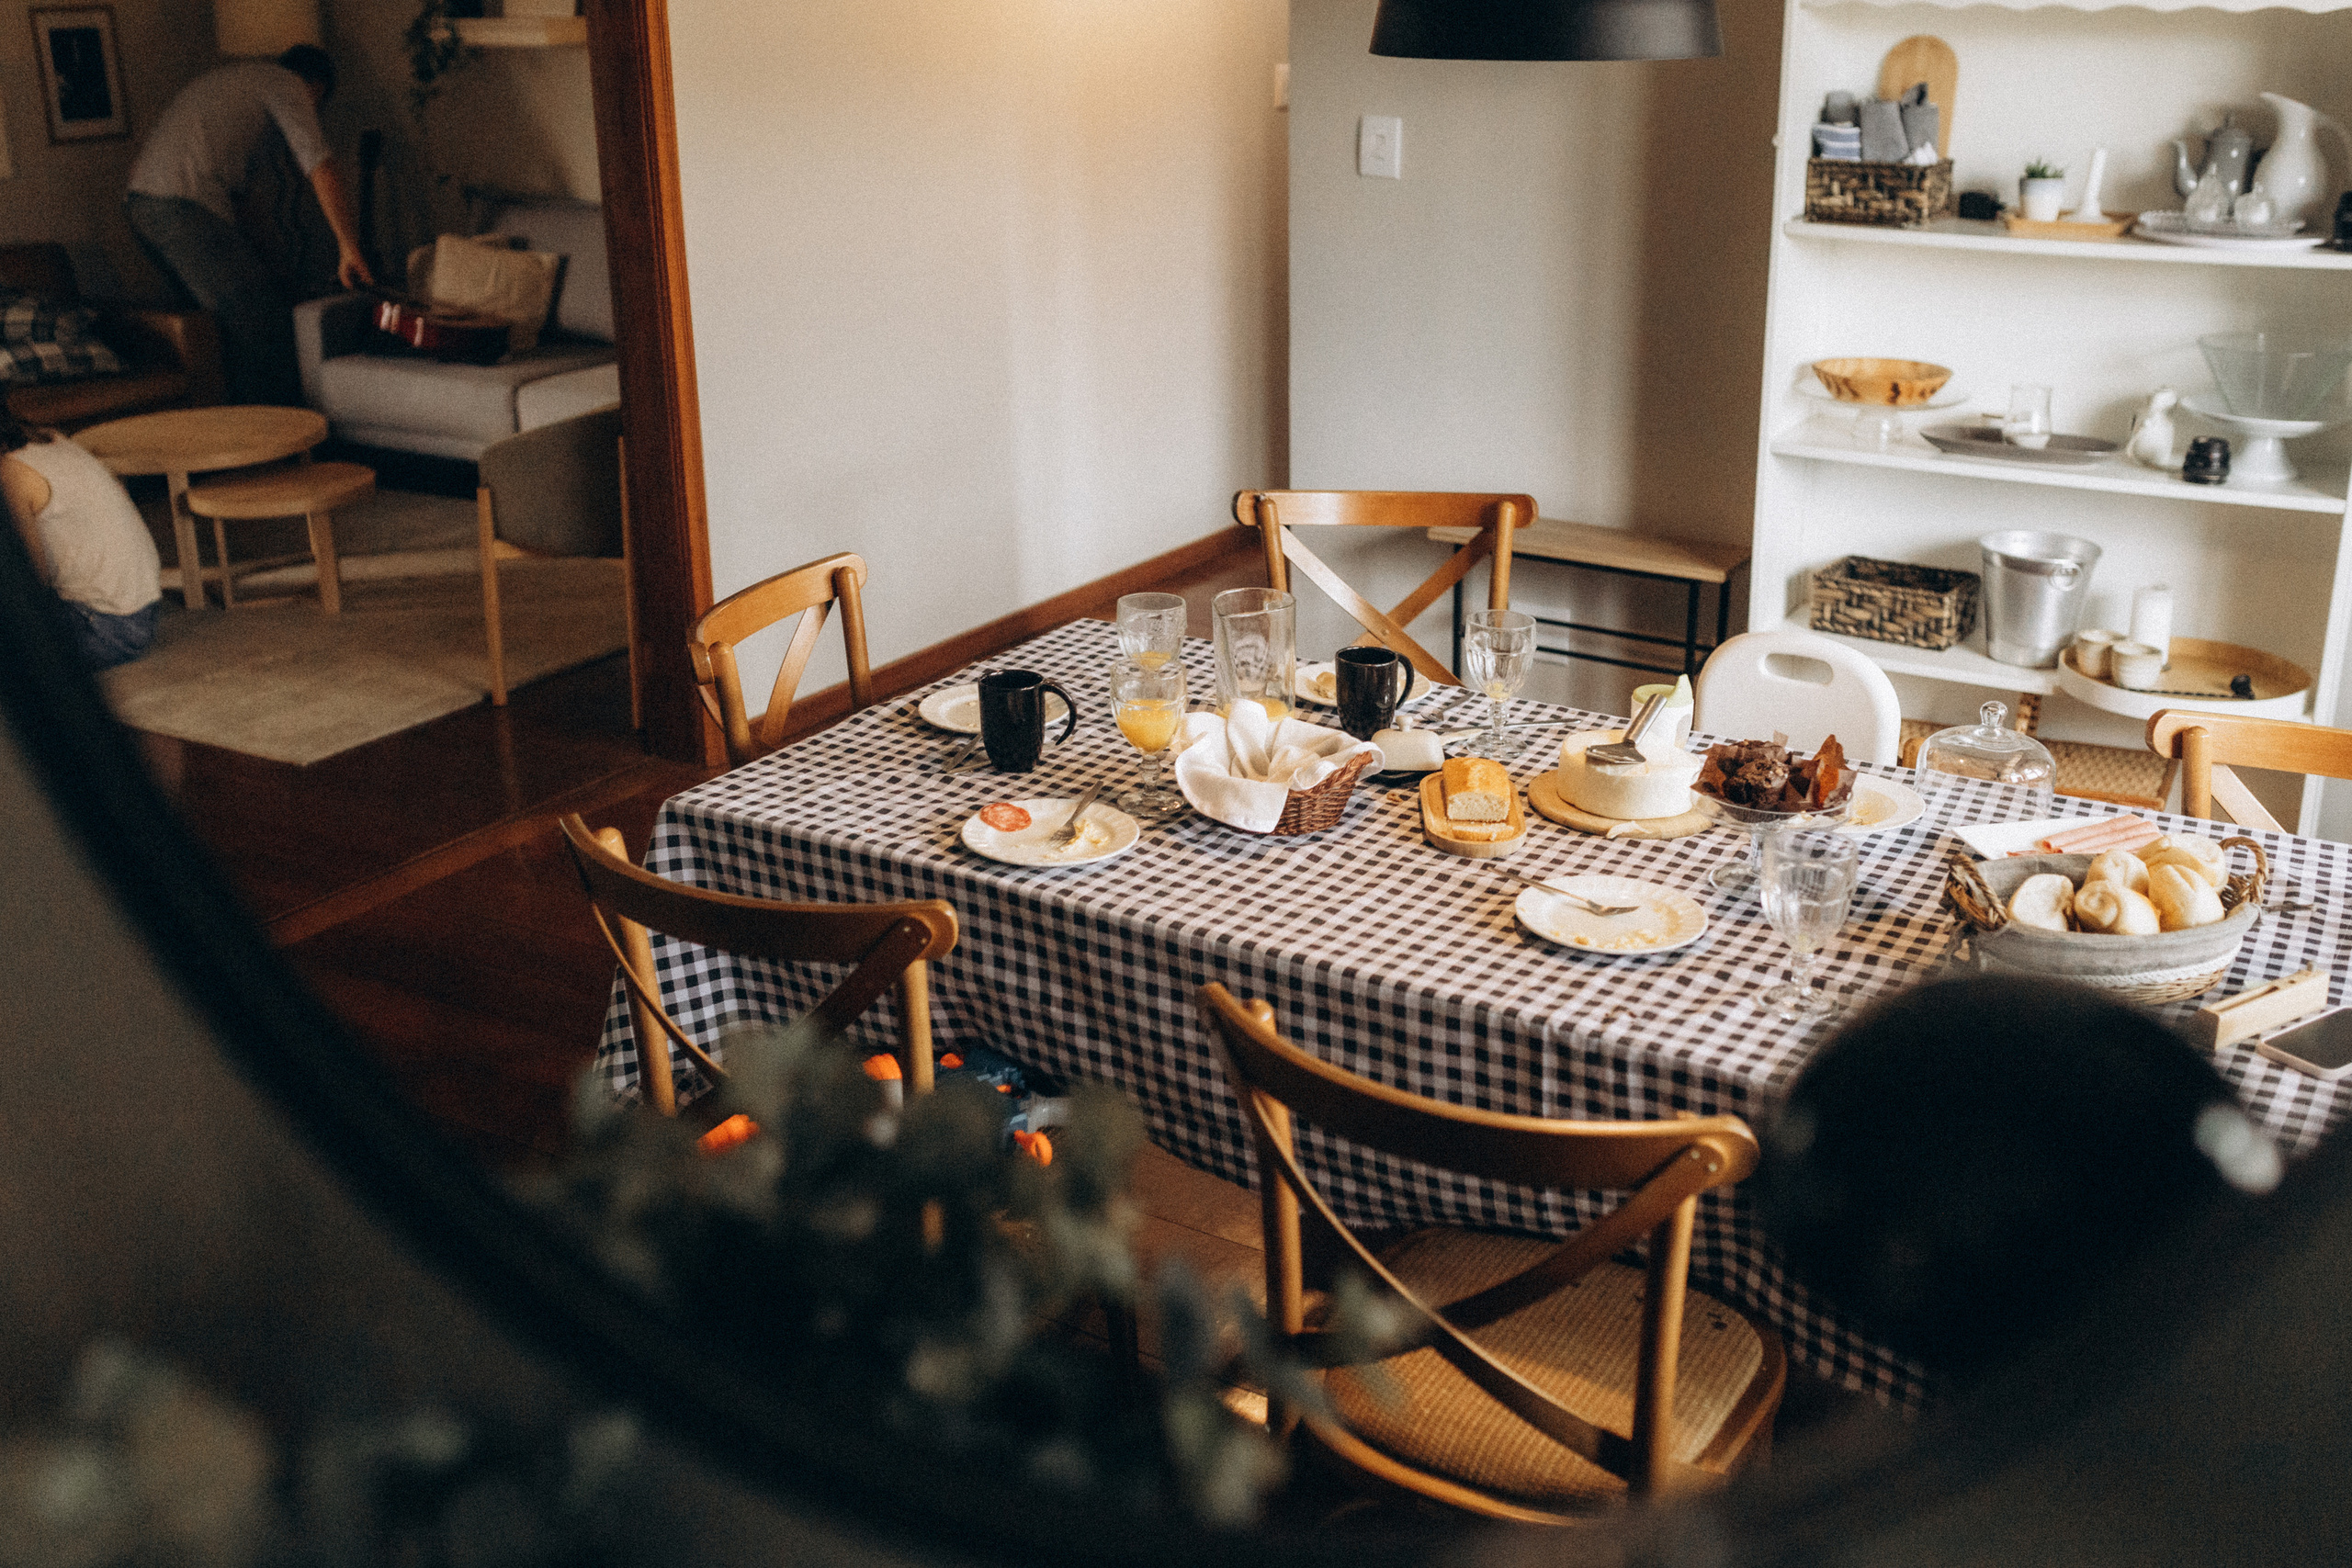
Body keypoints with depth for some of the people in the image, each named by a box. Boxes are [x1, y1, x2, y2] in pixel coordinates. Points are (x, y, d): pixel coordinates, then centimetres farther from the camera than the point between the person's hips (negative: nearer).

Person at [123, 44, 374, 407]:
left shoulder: (229, 78, 32)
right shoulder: (287, 83, 4)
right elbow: (320, 169, -7)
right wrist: (349, 251, -8)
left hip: (141, 202, 10)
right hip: (186, 207, -10)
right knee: (268, 321, -8)